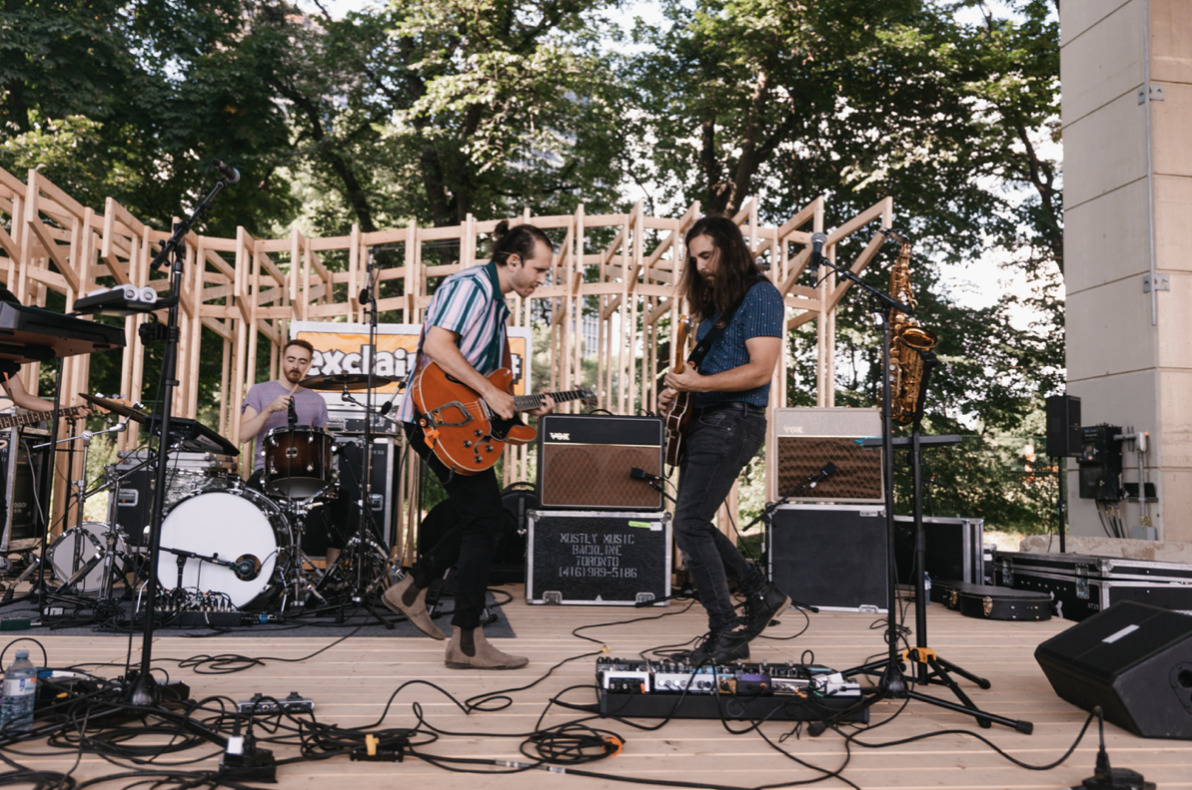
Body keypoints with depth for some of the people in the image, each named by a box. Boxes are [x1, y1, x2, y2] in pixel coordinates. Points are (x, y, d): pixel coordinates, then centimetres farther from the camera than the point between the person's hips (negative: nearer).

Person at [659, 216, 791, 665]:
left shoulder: (759, 295, -9)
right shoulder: (712, 302, 19)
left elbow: (760, 370, -18)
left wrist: (698, 383, -22)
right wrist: (677, 390, 7)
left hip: (733, 421, -10)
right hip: (702, 420, 10)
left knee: (688, 525, -12)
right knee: (694, 524, 11)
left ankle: (726, 634, -2)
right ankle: (761, 594, 25)